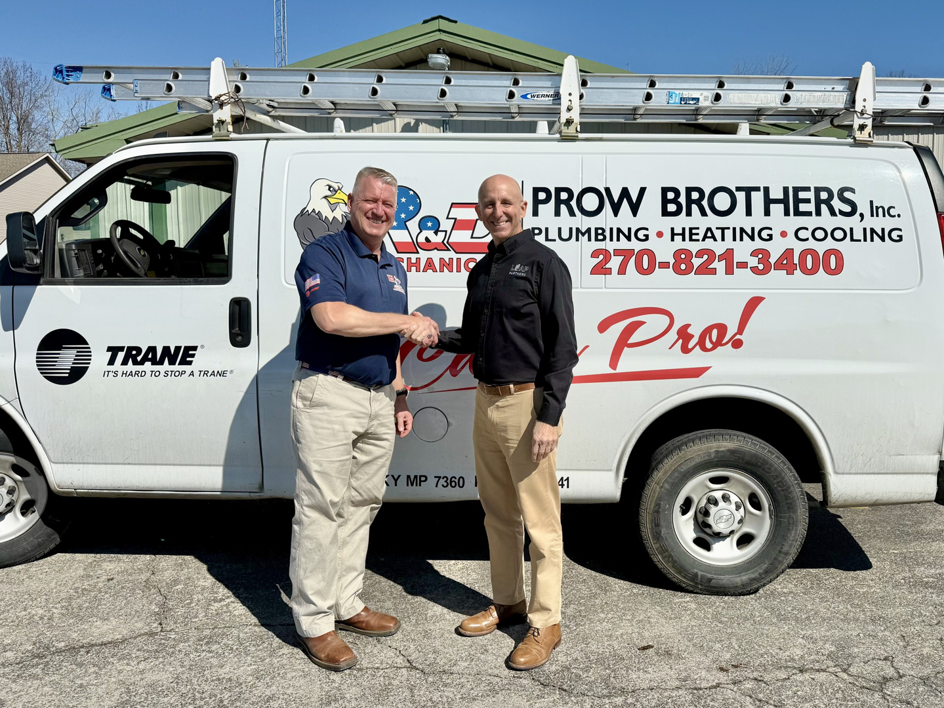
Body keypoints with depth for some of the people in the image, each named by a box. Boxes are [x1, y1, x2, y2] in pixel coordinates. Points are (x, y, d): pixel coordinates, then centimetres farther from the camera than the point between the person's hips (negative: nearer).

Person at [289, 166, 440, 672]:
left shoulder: (394, 268, 19)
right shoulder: (324, 254, -6)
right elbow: (332, 317, -24)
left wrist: (400, 397, 20)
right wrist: (406, 321, -18)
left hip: (379, 399, 8)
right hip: (328, 395, -8)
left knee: (362, 504, 12)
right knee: (321, 508, -3)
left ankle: (347, 603, 25)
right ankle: (314, 621, 7)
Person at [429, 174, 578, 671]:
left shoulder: (543, 263, -7)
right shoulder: (481, 270, 16)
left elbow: (562, 347, -12)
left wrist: (549, 416, -18)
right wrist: (436, 336, 4)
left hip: (527, 403, -7)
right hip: (486, 402, 8)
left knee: (540, 520, 0)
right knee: (498, 512, 16)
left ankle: (545, 623, 12)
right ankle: (507, 602, 31)